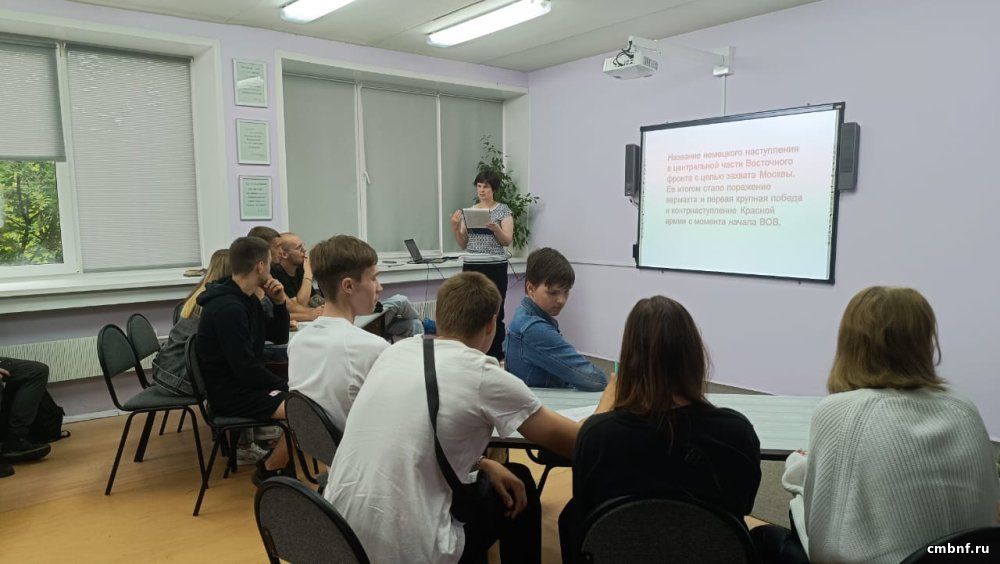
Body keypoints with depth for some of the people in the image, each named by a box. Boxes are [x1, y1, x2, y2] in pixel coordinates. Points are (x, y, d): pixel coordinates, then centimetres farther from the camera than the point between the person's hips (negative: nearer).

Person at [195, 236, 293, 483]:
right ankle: (268, 472, -7)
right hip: (230, 392, -10)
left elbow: (279, 338, 14)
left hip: (245, 382, 10)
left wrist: (279, 303, -2)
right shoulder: (228, 307, -23)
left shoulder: (247, 300, 8)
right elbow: (246, 368, -25)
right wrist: (285, 385, -12)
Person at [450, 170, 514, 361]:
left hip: (495, 268, -4)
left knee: (495, 314, -2)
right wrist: (454, 226, -6)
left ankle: (496, 358, 8)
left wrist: (495, 228, -25)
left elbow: (508, 241, -6)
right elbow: (463, 244, 11)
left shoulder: (503, 210, 0)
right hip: (471, 267, 4)